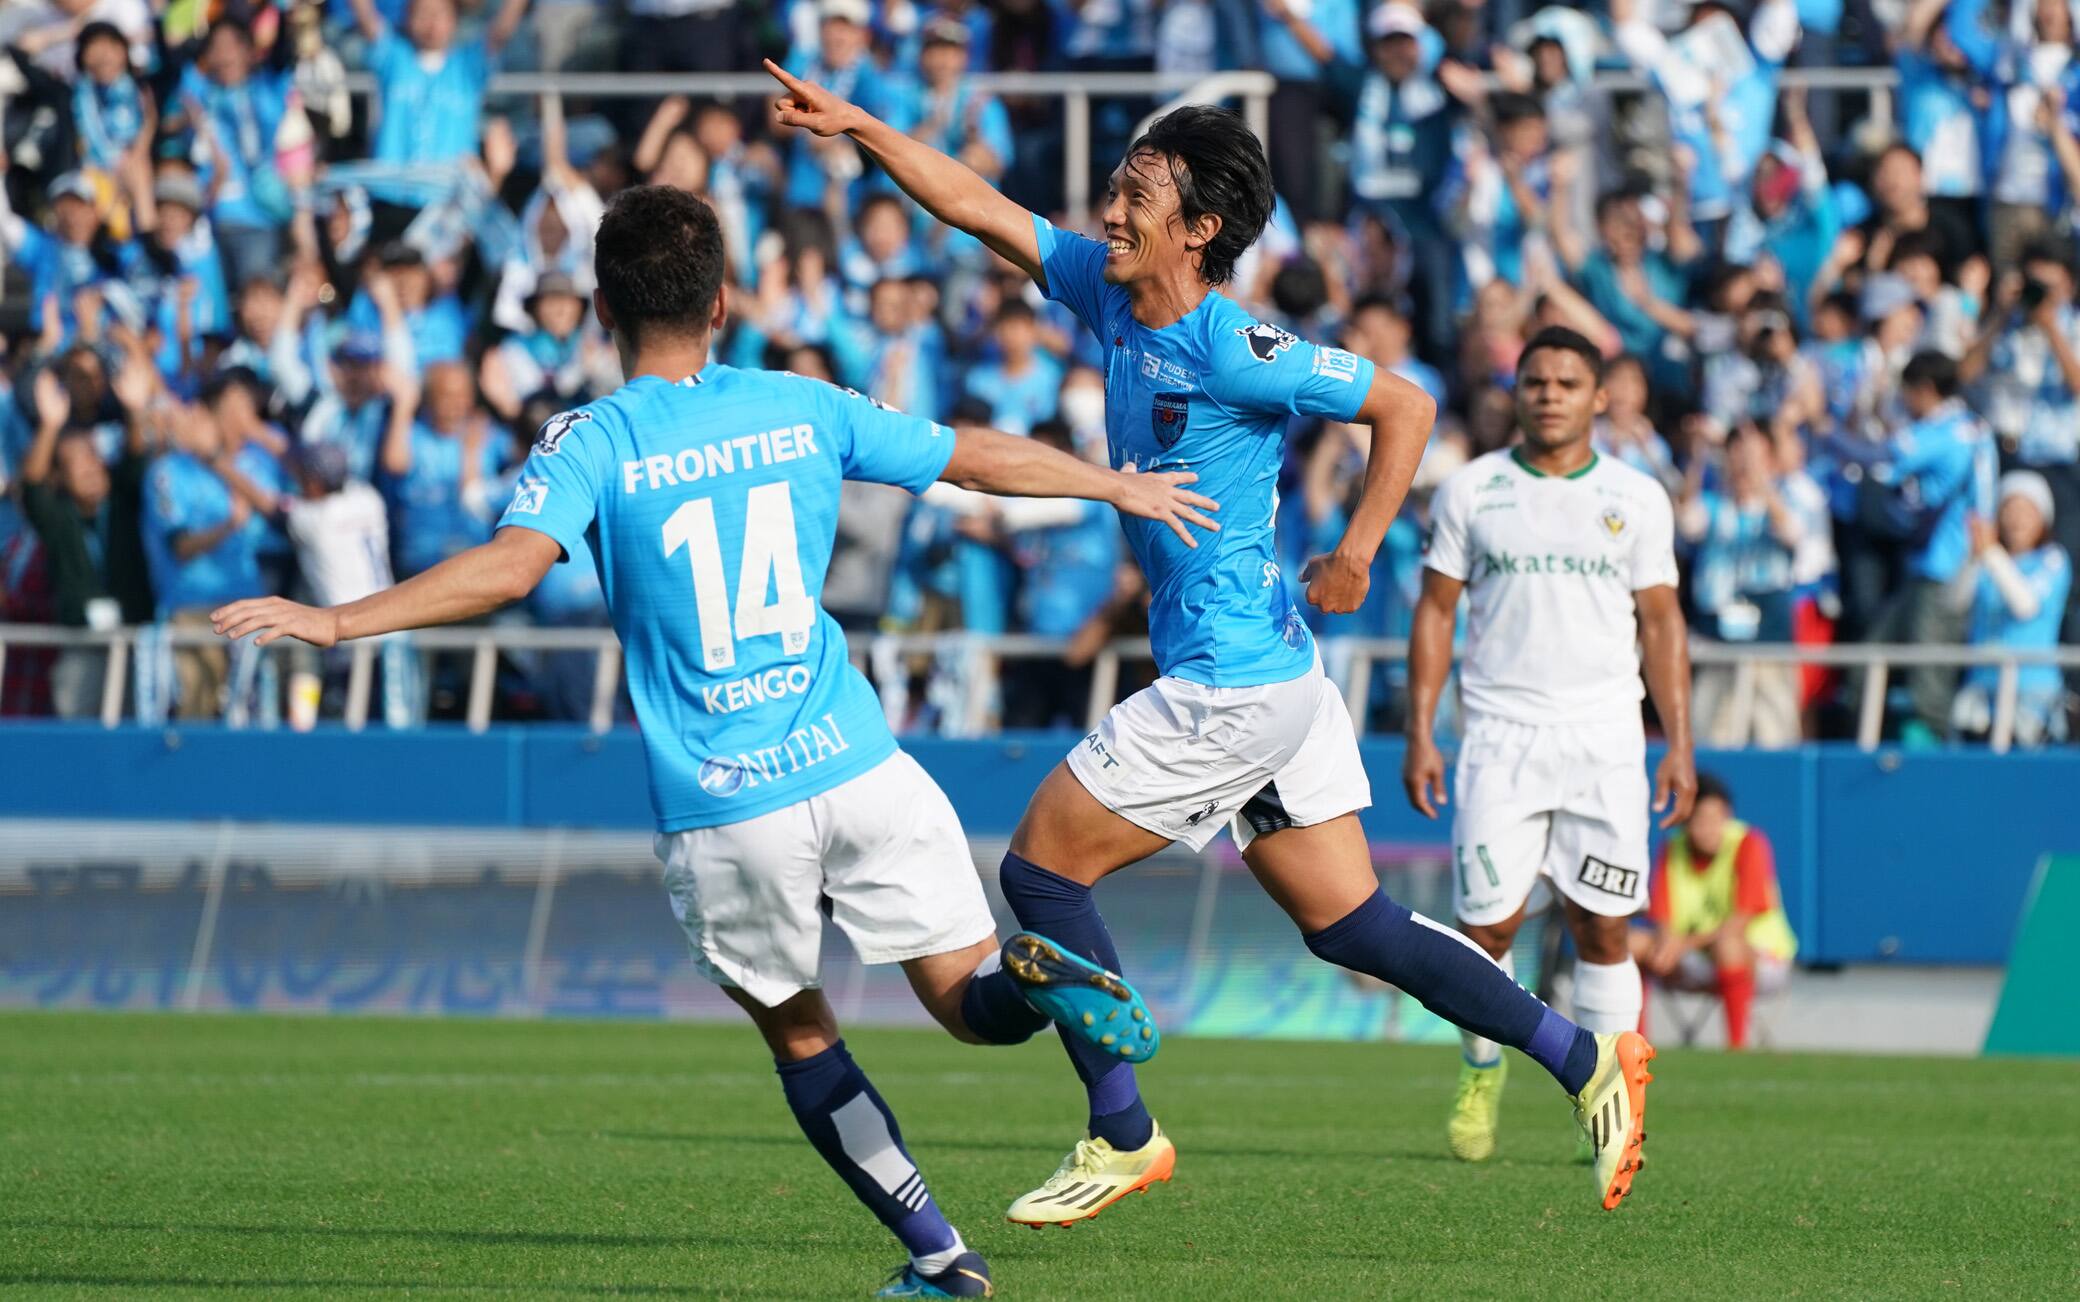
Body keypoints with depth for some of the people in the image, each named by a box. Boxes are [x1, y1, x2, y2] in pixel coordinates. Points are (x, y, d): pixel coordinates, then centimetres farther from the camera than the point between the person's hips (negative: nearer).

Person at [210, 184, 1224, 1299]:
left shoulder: (593, 441, -3)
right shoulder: (803, 409, 8)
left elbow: (511, 565, -21)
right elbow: (981, 459, 19)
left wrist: (334, 622, -21)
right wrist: (1121, 486, 34)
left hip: (722, 811, -2)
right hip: (857, 767, 2)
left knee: (798, 1035, 17)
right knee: (971, 1000, 8)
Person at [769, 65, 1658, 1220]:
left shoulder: (1233, 351, -17)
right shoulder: (1108, 295, 7)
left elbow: (1404, 407, -12)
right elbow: (976, 208, 12)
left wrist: (1357, 552, -15)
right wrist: (862, 128, 5)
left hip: (1232, 685, -9)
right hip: (1263, 682, 9)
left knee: (1040, 867, -2)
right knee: (1349, 927, 10)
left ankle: (1122, 1134, 5)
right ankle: (1587, 1060, 13)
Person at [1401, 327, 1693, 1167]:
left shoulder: (1637, 499, 7)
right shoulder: (1471, 491, 6)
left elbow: (1661, 623, 10)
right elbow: (1435, 611, 8)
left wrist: (1679, 745, 3)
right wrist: (1420, 734, 1)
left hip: (1605, 739, 0)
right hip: (1500, 733, 0)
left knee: (1602, 931, -3)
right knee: (1486, 923, -5)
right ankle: (1482, 1070, 19)